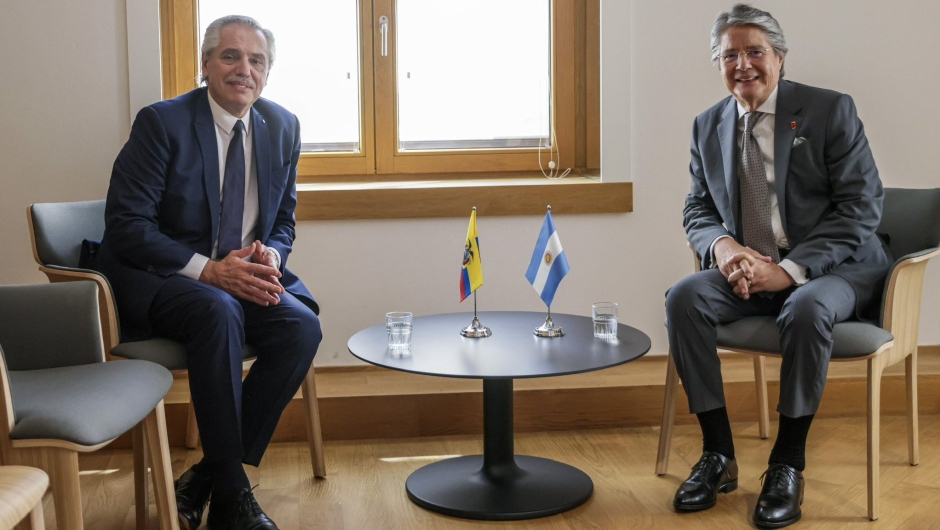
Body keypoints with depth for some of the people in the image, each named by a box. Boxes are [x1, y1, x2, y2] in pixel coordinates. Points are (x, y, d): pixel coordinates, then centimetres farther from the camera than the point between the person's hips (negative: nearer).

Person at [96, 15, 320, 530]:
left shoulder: (282, 127, 7)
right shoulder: (162, 122, -9)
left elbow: (283, 221, 15)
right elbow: (125, 226, -14)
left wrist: (270, 256, -11)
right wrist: (209, 270, -25)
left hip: (242, 273, 5)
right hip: (156, 279, -5)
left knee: (301, 325, -24)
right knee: (219, 312, -36)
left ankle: (204, 481, -15)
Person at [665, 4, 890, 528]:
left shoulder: (830, 111, -5)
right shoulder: (709, 126, 9)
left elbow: (861, 208, -11)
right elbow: (698, 210, 14)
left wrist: (791, 269, -22)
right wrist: (722, 245, -12)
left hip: (831, 269, -4)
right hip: (748, 270, 4)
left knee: (806, 308, -37)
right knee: (684, 297, -23)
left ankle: (788, 465, -19)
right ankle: (718, 454, -13)